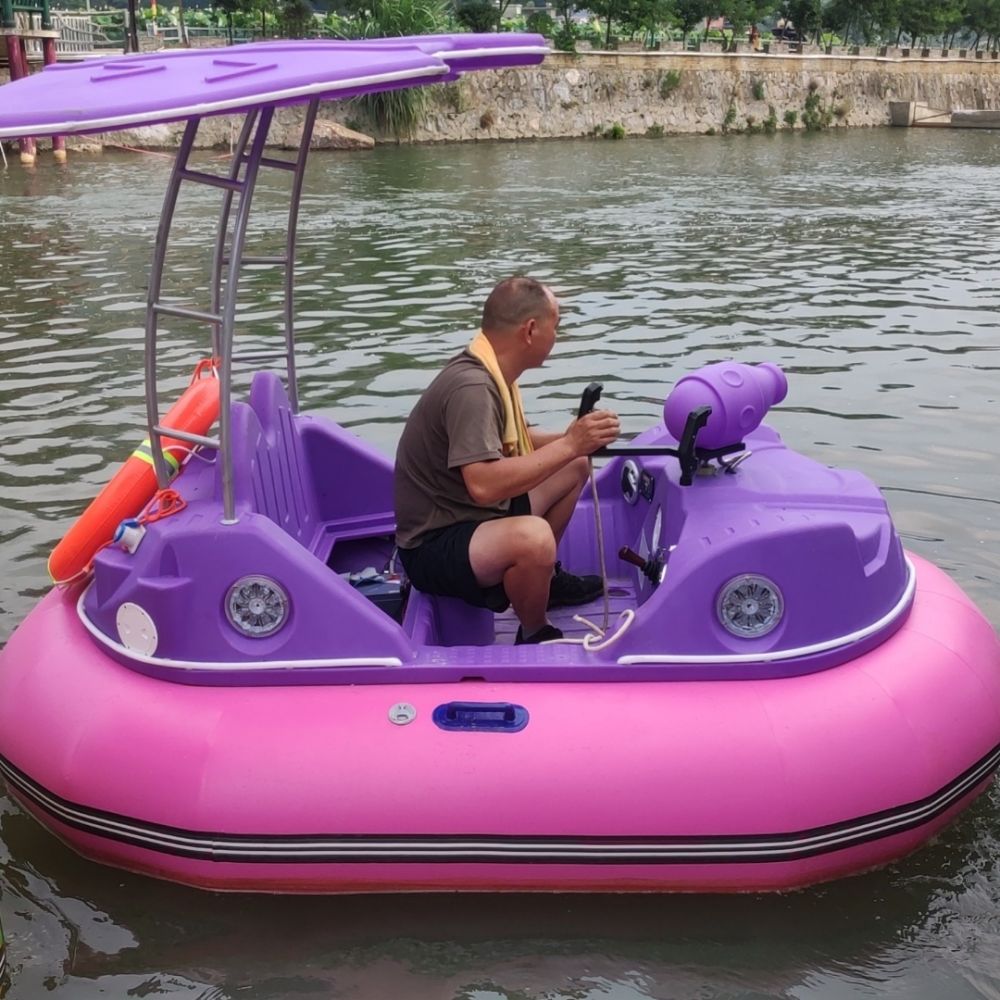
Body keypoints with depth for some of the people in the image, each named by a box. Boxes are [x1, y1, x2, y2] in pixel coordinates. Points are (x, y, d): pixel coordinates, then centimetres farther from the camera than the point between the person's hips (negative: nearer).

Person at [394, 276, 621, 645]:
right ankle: (535, 636, -8)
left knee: (575, 467, 16)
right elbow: (483, 484, -37)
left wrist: (572, 440, -1)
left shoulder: (487, 370, 3)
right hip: (435, 546, -10)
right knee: (534, 537, -38)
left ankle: (546, 579, 28)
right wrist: (568, 445, -31)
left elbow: (508, 442, 15)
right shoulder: (472, 386, -27)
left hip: (475, 517, 10)